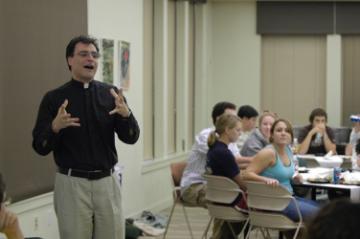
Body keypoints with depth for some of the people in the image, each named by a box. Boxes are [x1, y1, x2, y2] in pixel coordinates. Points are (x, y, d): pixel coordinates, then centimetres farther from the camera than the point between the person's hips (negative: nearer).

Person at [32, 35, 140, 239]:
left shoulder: (111, 94, 5)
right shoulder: (54, 98, -1)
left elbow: (131, 137, -1)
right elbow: (40, 147, -4)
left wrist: (126, 114, -21)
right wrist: (55, 127, -24)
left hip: (107, 182, 2)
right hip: (72, 184, -2)